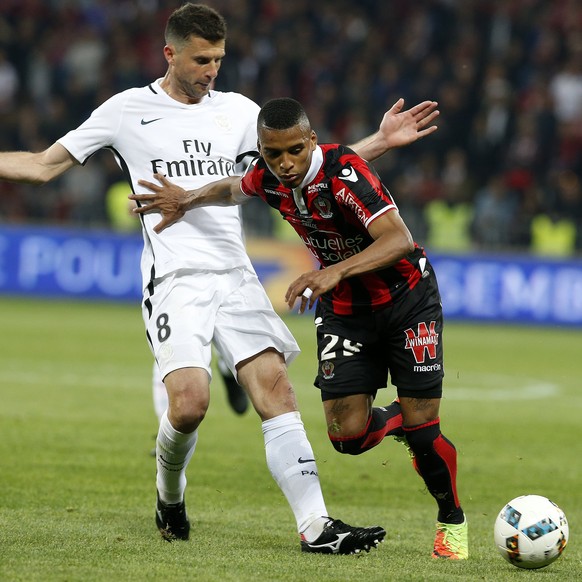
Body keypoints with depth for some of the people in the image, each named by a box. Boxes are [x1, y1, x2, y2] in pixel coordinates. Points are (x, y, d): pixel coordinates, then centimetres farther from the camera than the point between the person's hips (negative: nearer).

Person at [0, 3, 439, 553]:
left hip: (235, 276, 4)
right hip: (174, 279, -4)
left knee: (274, 386, -10)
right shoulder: (129, 110, 4)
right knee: (190, 402, -20)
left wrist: (381, 141, 6)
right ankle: (169, 492, 12)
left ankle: (315, 525, -13)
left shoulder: (236, 111, 13)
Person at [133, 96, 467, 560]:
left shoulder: (344, 171, -30)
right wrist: (188, 200, 12)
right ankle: (395, 418, 28)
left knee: (421, 430, -9)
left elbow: (399, 240, -40)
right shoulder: (268, 178, -11)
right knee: (348, 436, -9)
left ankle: (453, 521, 18)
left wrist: (335, 271, -50)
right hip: (342, 309, 5)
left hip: (406, 299, -5)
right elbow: (233, 189, 17)